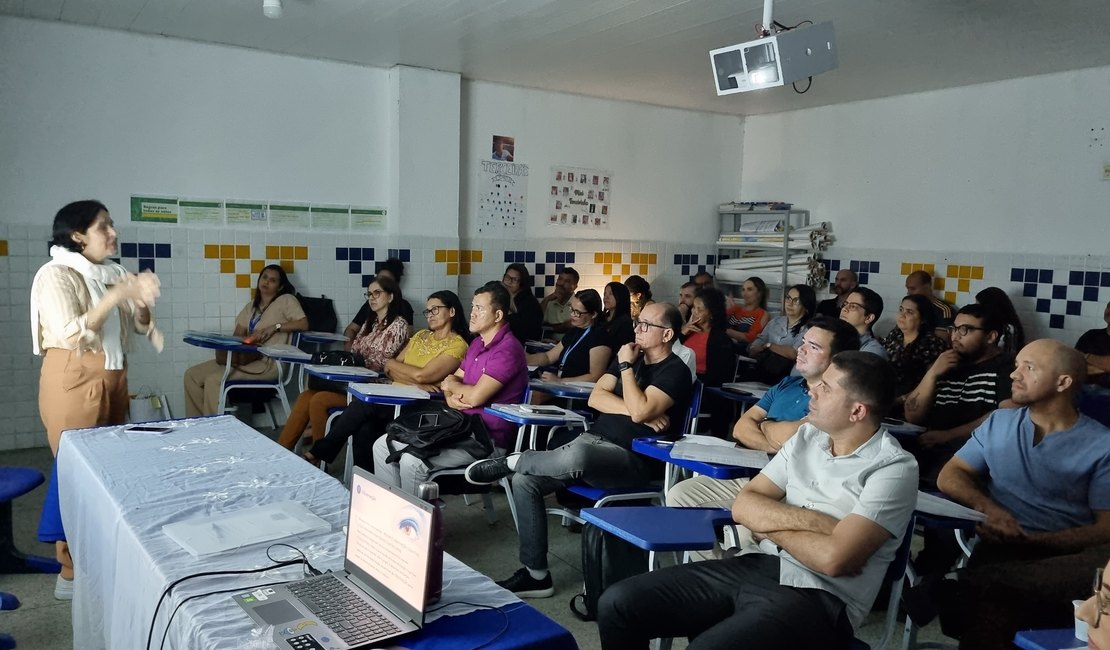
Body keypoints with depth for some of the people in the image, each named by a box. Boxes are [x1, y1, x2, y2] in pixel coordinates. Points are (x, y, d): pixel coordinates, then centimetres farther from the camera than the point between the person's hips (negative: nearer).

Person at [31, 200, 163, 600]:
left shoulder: (113, 274, 8)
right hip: (73, 385, -7)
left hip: (112, 382, 7)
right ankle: (71, 574, 8)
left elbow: (138, 328, 10)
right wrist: (115, 297, -25)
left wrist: (142, 303, -10)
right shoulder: (55, 275, -11)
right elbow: (70, 336, -21)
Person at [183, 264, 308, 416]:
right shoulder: (251, 306, 23)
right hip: (246, 357, 8)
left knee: (213, 380, -24)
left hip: (269, 362, -8)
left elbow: (303, 324, -12)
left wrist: (275, 327, -19)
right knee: (192, 375, -2)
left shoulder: (286, 300, 2)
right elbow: (238, 335, 13)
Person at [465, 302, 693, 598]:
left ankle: (512, 461, -10)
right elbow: (595, 397, 6)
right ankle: (536, 574, -2)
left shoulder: (675, 371, -5)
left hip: (633, 458, -8)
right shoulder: (631, 357, 17)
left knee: (575, 456, -40)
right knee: (524, 480, -11)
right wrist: (637, 412, -9)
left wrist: (626, 366, -9)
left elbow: (640, 410, -21)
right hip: (593, 440, 8)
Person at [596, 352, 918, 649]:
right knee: (618, 603, -8)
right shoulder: (807, 435, 12)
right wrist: (807, 520, -10)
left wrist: (771, 526, -3)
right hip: (755, 566, 7)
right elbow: (743, 507, 6)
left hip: (817, 597, -6)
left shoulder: (893, 469, -8)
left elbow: (834, 558, -20)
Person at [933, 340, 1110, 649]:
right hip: (1000, 549, 2)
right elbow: (950, 476, 14)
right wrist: (989, 509, -8)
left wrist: (1031, 539, -13)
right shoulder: (998, 422, 17)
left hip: (1065, 557, -1)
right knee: (990, 615, -36)